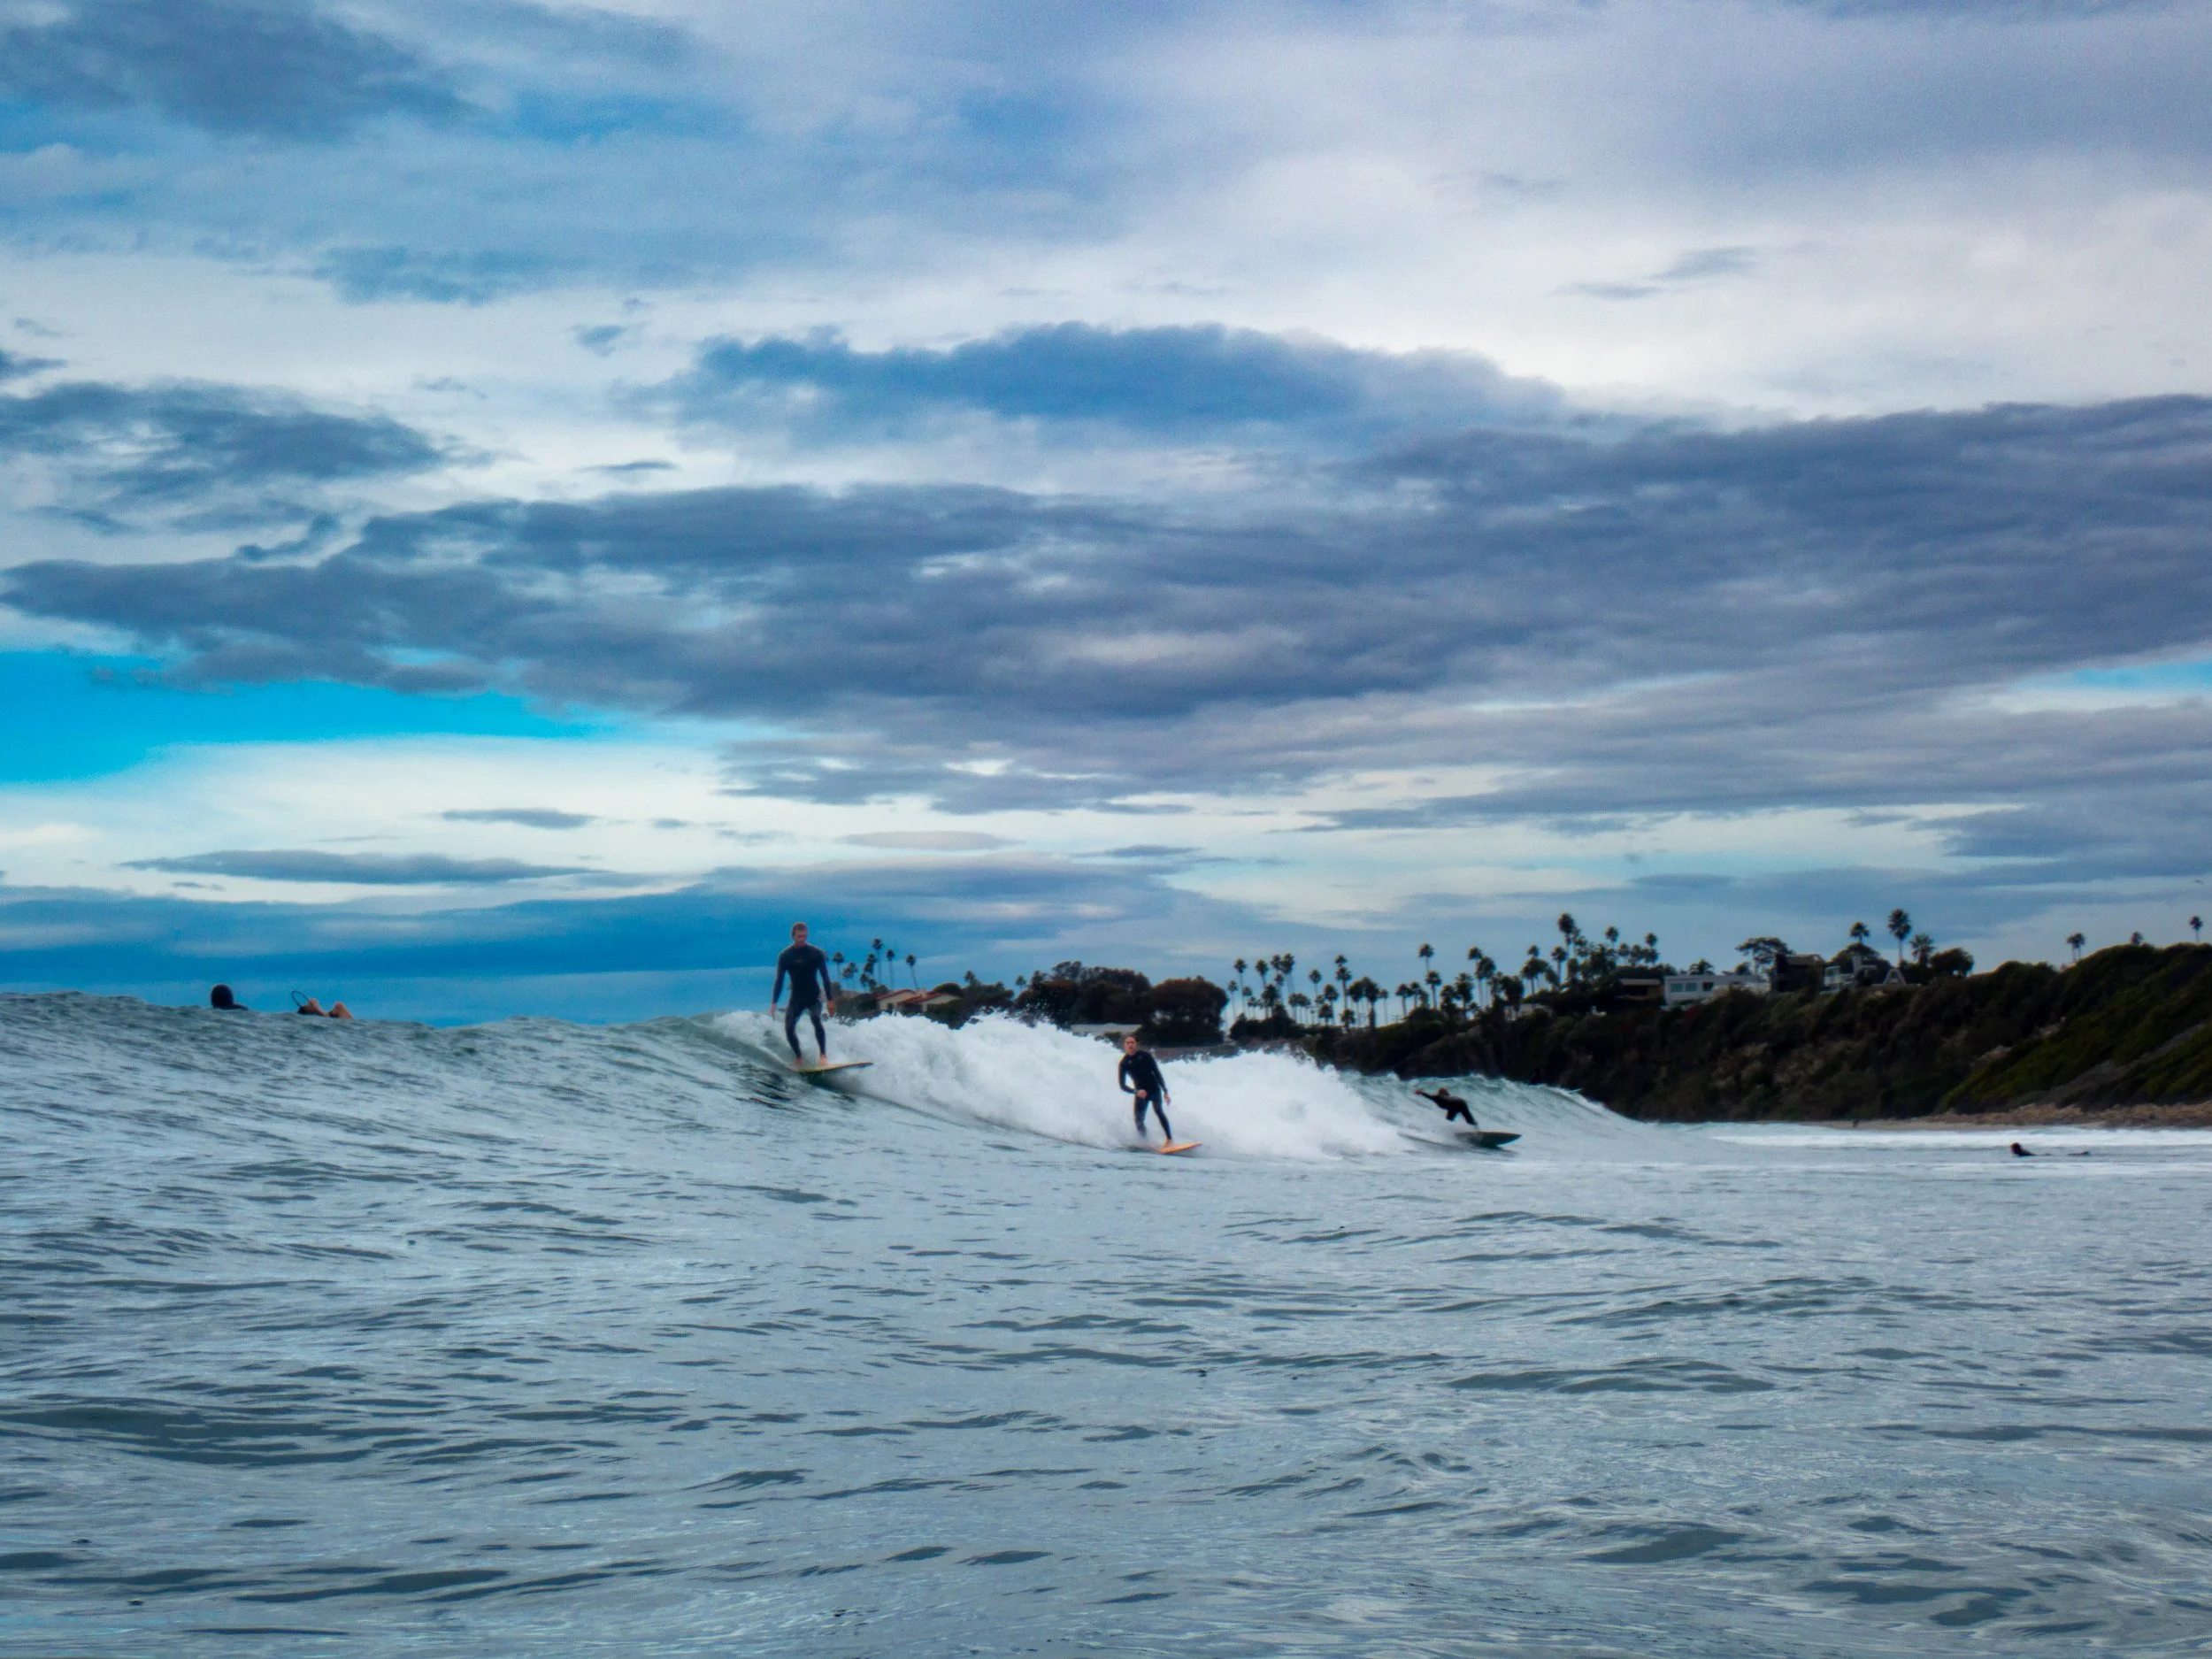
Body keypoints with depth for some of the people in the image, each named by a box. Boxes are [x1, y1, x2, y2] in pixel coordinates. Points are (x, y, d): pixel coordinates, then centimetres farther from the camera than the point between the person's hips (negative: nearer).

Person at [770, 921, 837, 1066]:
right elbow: (779, 981, -1)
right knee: (789, 1028, -9)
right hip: (796, 997, 2)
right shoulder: (785, 956, -4)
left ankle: (823, 1057, -29)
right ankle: (799, 1058, 10)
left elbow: (825, 978, -4)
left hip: (814, 996, -2)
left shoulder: (816, 953, -7)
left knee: (816, 1020, -27)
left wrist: (830, 1000, -9)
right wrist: (773, 1003, -6)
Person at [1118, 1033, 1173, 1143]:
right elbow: (1122, 1085, -5)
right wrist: (1136, 1091, -24)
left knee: (1158, 1110, -22)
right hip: (1141, 1093, 1)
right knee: (1139, 1120, -10)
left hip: (1154, 1089, -1)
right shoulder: (1124, 1063, -4)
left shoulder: (1145, 1055, -3)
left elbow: (1157, 1073, 0)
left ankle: (1169, 1139, -25)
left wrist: (1165, 1091, -6)